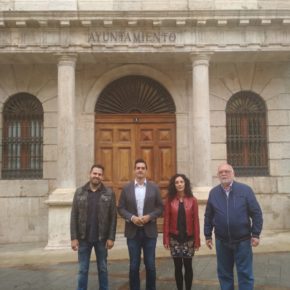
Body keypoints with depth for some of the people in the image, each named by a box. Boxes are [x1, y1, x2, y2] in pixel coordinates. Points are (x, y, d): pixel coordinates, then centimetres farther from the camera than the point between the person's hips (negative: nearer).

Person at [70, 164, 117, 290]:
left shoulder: (109, 193, -2)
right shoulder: (79, 192, 0)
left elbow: (113, 217, -3)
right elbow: (74, 216, -1)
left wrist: (111, 238, -8)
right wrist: (74, 238, -5)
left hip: (101, 238, 0)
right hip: (83, 238, 1)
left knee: (102, 269, 12)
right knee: (83, 270, 9)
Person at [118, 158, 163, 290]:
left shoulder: (154, 187, 3)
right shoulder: (127, 188, 3)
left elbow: (160, 207, 2)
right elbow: (121, 208, 2)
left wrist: (149, 216, -14)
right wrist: (132, 217, -14)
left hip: (149, 231, 0)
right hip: (132, 231, 0)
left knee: (150, 265, 6)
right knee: (134, 265, 7)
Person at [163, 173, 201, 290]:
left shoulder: (192, 200, -3)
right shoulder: (170, 200, -1)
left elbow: (196, 221, -3)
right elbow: (166, 220, -2)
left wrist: (197, 240, -4)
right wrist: (166, 239, -6)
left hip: (188, 238, 0)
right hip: (175, 238, 1)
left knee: (188, 266, 6)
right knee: (178, 266, 7)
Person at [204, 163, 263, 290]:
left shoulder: (245, 189, -5)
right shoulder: (213, 192, 3)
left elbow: (256, 213, -5)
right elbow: (208, 216, 8)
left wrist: (256, 234, -8)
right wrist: (208, 235, 8)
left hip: (242, 240, -2)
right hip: (221, 241, 3)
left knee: (245, 274, 6)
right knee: (224, 273, 14)